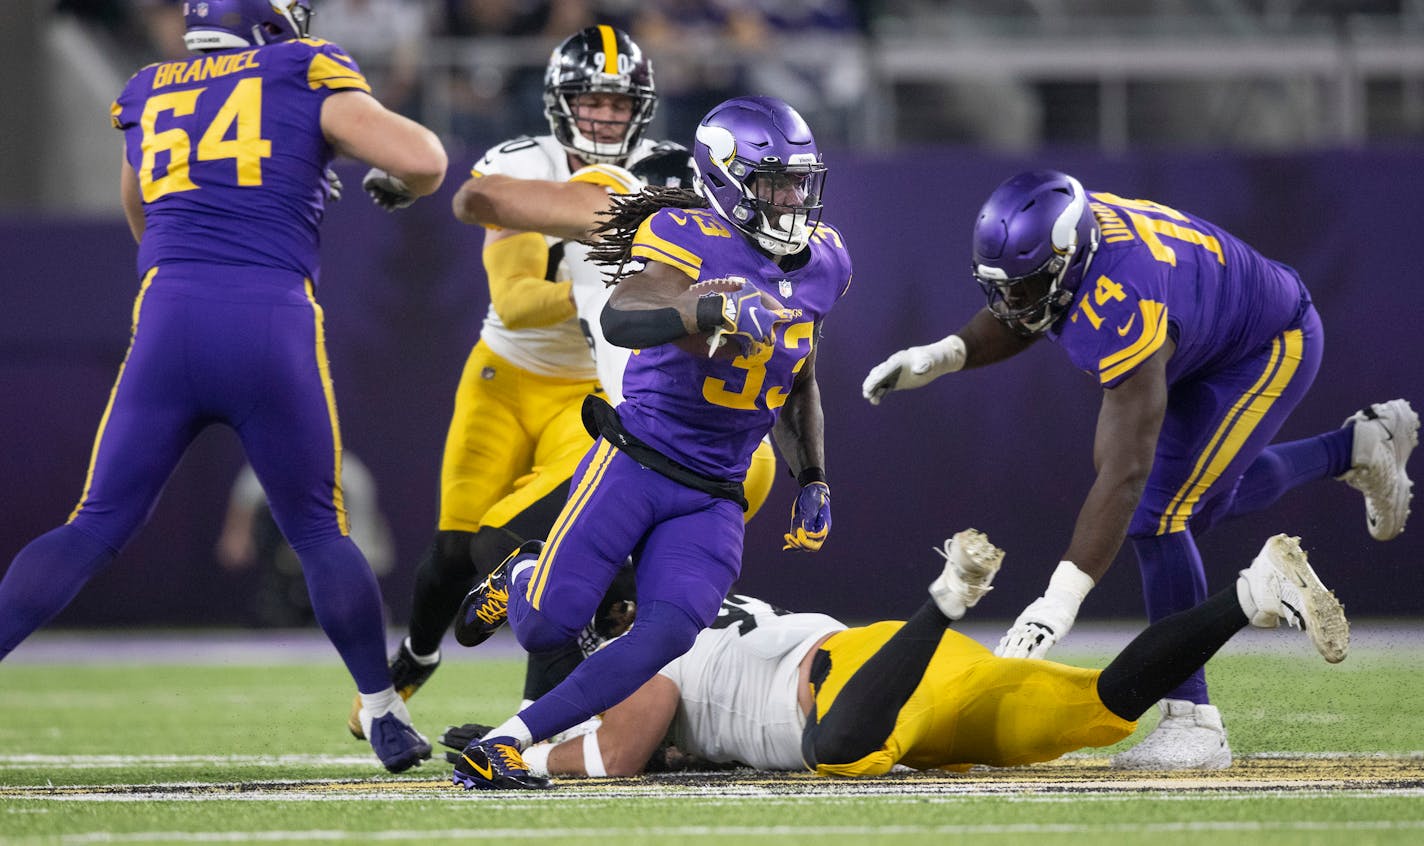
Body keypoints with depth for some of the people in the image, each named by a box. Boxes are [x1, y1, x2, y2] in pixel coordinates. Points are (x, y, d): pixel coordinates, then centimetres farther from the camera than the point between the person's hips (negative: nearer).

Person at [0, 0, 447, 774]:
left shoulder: (147, 99, 21)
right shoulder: (306, 81, 8)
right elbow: (422, 160, -1)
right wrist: (394, 185, 22)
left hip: (169, 317, 2)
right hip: (273, 326, -2)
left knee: (95, 530, 7)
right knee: (320, 533, 15)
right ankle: (382, 714, 20)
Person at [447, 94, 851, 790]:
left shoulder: (822, 263, 11)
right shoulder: (687, 236, -12)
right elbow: (620, 319, -31)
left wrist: (812, 480, 17)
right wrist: (713, 308, -45)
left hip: (712, 498, 5)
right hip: (634, 463, -5)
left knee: (669, 633, -18)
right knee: (546, 627, -12)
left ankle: (502, 747, -13)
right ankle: (521, 579, 27)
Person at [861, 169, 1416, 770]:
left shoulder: (1120, 311, -43)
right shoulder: (1047, 240, -20)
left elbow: (1125, 472, -46)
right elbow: (1015, 320, 4)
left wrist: (1062, 597, -51)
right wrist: (942, 355, -17)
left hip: (1271, 350, -9)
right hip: (1205, 344, 9)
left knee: (1155, 515, -19)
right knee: (1202, 503, 26)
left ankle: (1192, 718, -15)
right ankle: (1359, 446, 45)